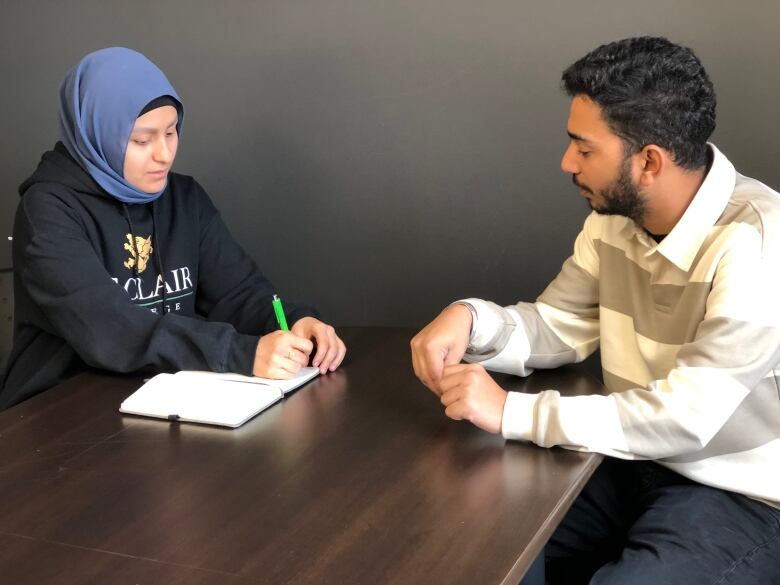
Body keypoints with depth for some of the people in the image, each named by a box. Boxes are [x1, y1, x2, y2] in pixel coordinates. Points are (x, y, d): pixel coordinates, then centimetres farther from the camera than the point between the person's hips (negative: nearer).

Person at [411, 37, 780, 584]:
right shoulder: (617, 215, -1)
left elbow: (685, 417, -31)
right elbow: (558, 328, 7)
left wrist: (510, 411, -29)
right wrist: (470, 319, -15)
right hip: (636, 461, 7)